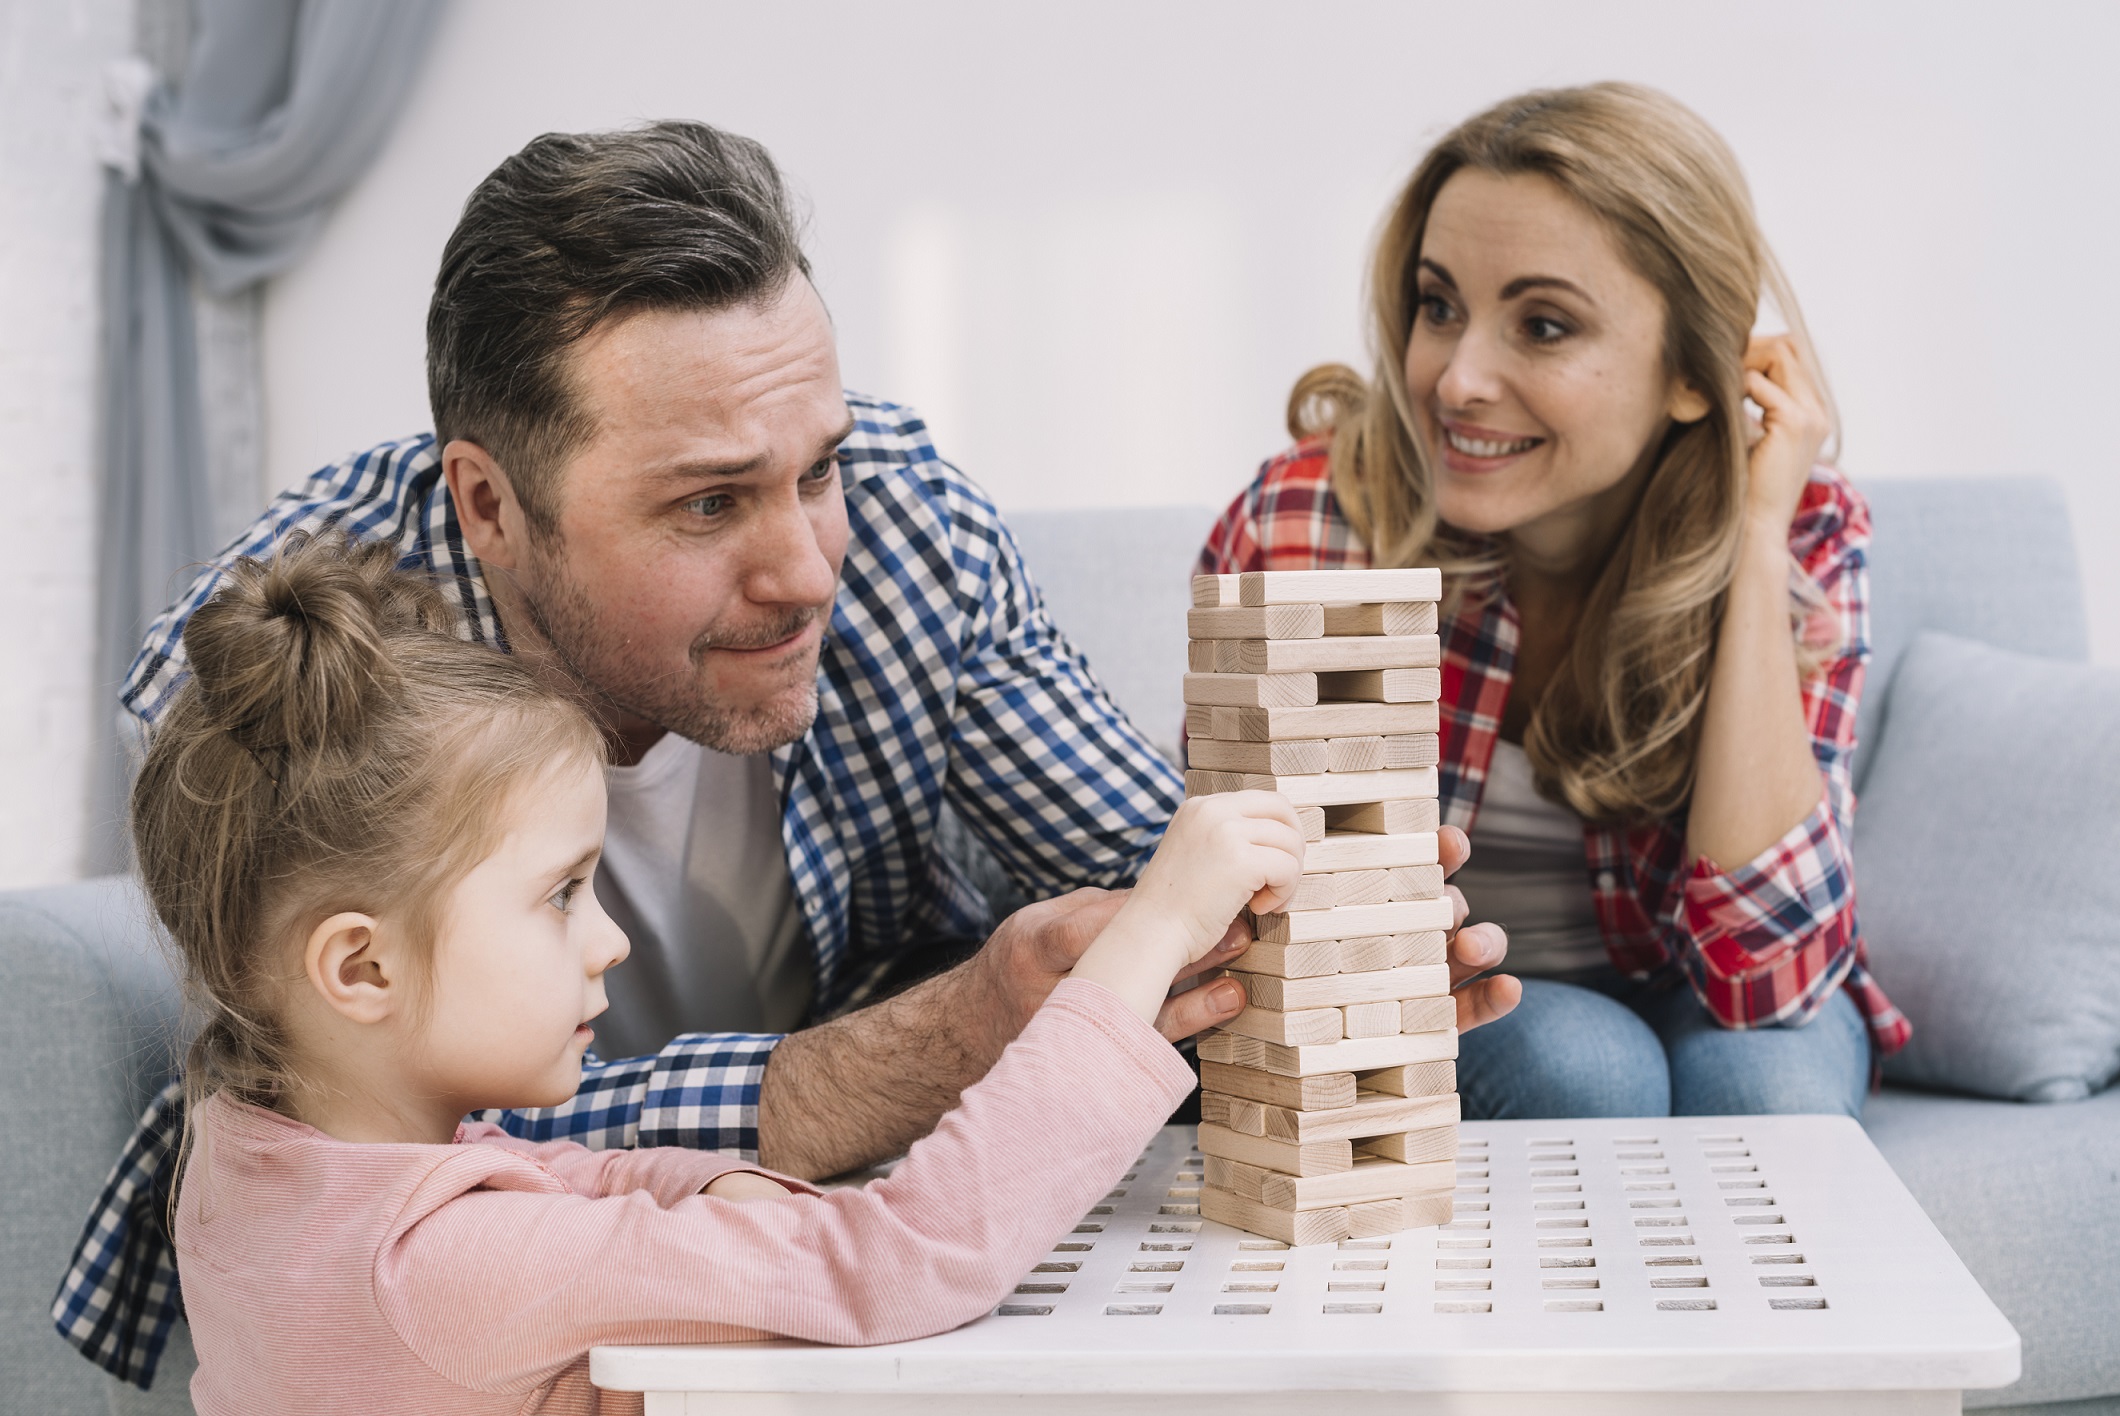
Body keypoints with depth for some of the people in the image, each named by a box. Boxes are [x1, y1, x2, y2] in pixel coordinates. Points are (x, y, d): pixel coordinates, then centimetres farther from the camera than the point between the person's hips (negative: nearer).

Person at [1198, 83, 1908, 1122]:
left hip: (1682, 994, 1)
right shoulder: (1295, 535, -23)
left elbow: (1761, 978, -28)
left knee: (1763, 1080, -31)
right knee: (1580, 1070, -32)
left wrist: (1755, 547, -31)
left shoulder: (1802, 536, -19)